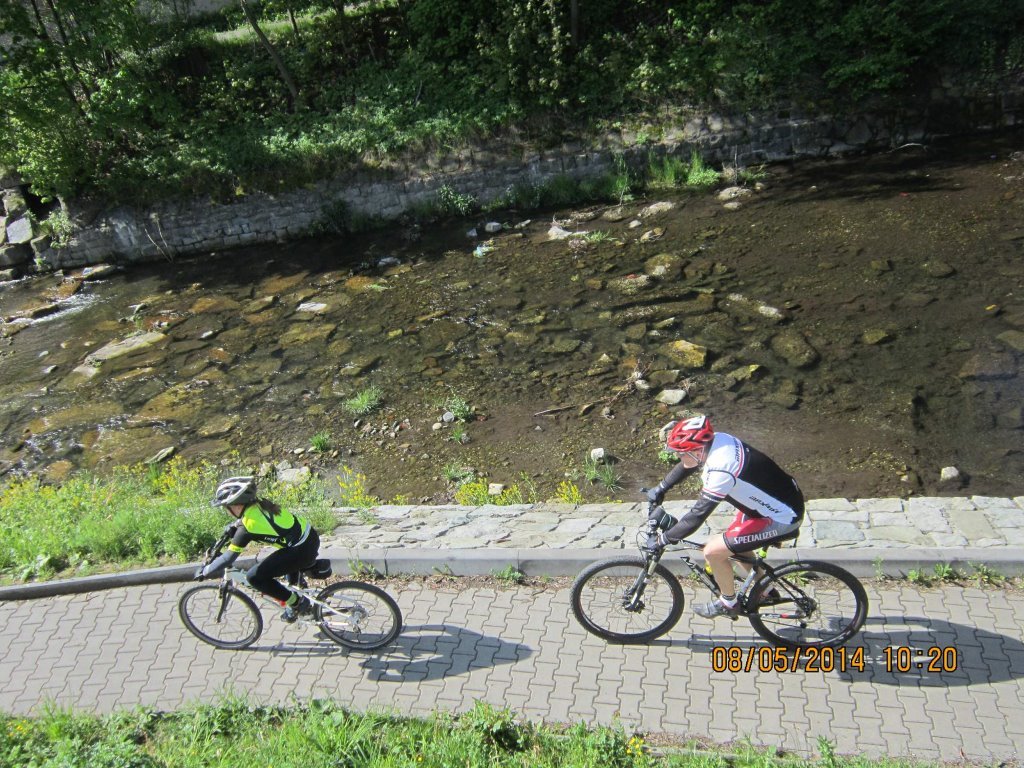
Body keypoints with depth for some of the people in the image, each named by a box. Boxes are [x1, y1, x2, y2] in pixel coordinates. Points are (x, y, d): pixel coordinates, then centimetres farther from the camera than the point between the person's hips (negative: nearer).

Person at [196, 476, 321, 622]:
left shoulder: (247, 526, -16)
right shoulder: (258, 503, 5)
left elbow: (228, 558, -7)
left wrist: (204, 572, 6)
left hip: (302, 550, -9)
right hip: (311, 536, 9)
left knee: (254, 576, -2)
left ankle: (296, 603, 8)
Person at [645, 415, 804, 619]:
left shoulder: (721, 470, -33)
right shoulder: (716, 440, -8)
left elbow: (697, 515, -28)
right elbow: (686, 465, 12)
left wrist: (663, 539, -18)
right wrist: (660, 488, 15)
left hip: (782, 519, -9)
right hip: (782, 499, 9)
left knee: (713, 551, -7)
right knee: (733, 541, 24)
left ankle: (728, 604, 16)